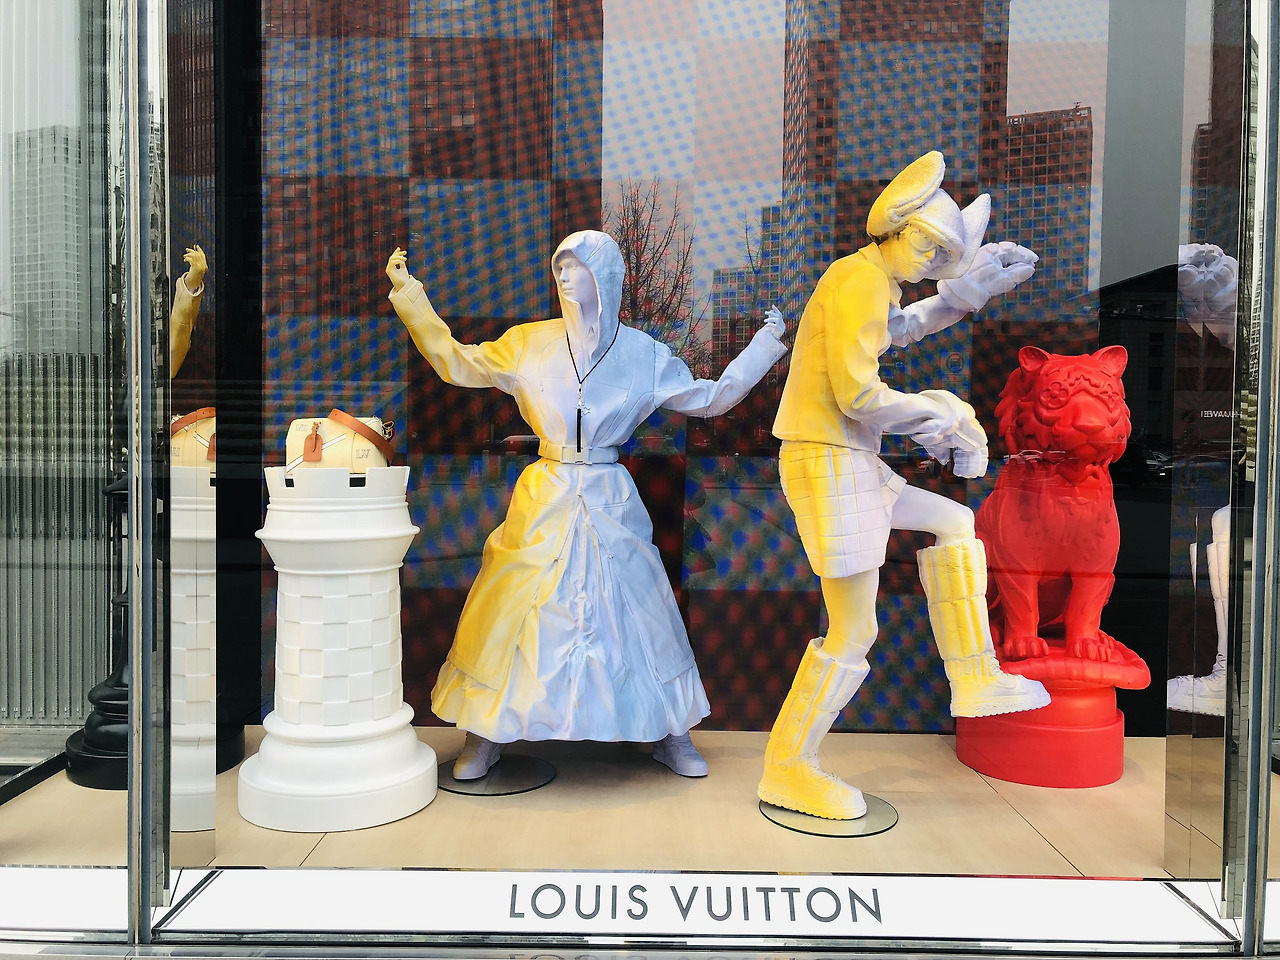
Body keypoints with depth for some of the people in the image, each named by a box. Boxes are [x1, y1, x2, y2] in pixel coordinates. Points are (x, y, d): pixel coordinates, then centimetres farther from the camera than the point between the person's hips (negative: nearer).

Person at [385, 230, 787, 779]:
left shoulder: (644, 355, 1)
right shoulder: (530, 344, 2)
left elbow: (712, 398, 10)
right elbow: (455, 362, 11)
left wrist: (765, 344, 8)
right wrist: (409, 297, 9)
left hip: (610, 504, 0)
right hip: (544, 501, 0)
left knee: (640, 613, 4)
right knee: (513, 612, 1)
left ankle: (670, 736, 22)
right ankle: (483, 739, 19)